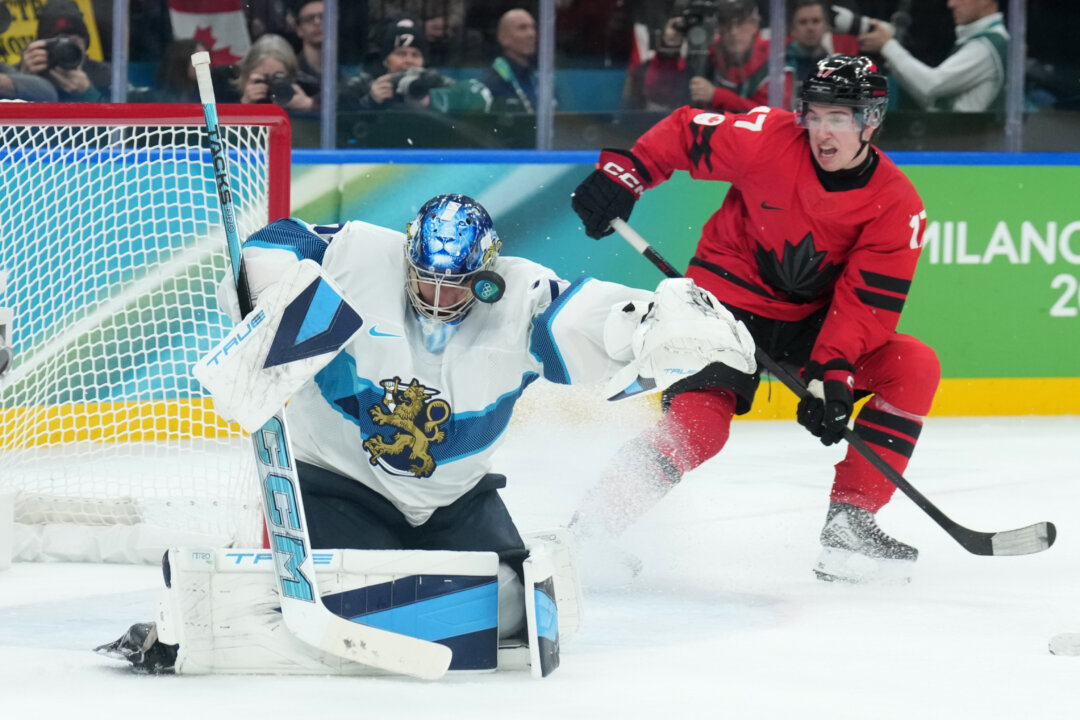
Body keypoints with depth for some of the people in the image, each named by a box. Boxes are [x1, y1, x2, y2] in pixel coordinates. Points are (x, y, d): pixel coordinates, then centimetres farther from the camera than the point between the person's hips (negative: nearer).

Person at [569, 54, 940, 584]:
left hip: (812, 320, 4)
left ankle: (849, 519, -9)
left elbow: (866, 301, -16)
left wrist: (834, 373, -28)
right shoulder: (770, 139, -17)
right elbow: (684, 133, -5)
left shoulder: (897, 206, -12)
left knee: (914, 367, -12)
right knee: (695, 430, -24)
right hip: (729, 299, -4)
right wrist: (622, 173, -19)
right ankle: (596, 527, -12)